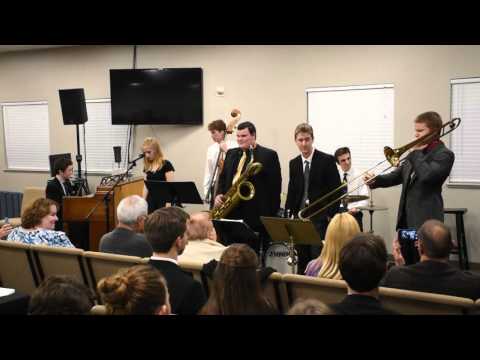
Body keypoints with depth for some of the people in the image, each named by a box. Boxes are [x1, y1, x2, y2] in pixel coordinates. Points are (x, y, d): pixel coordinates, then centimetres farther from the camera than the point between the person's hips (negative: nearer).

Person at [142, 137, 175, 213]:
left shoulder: (166, 165, -9)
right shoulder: (147, 166, 9)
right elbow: (146, 186, 13)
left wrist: (168, 203, -15)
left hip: (163, 200, -5)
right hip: (150, 200, 5)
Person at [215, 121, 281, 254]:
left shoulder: (269, 155, -3)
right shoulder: (231, 154, 17)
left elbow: (275, 185, -6)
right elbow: (223, 177, 21)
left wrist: (272, 214, -11)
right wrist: (219, 194, 1)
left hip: (255, 213, -5)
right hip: (231, 212, 6)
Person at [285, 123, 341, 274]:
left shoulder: (327, 160, -4)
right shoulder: (293, 163, 12)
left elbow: (336, 190, -5)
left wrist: (331, 215, -10)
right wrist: (288, 215, 7)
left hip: (321, 217, -5)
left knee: (318, 256, -9)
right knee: (302, 259, 6)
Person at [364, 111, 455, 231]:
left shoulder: (445, 154, -10)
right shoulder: (417, 152, 15)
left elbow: (427, 176, -27)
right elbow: (398, 175, 19)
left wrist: (416, 153, -12)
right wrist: (375, 180, 1)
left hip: (426, 219, -8)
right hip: (406, 217, 8)